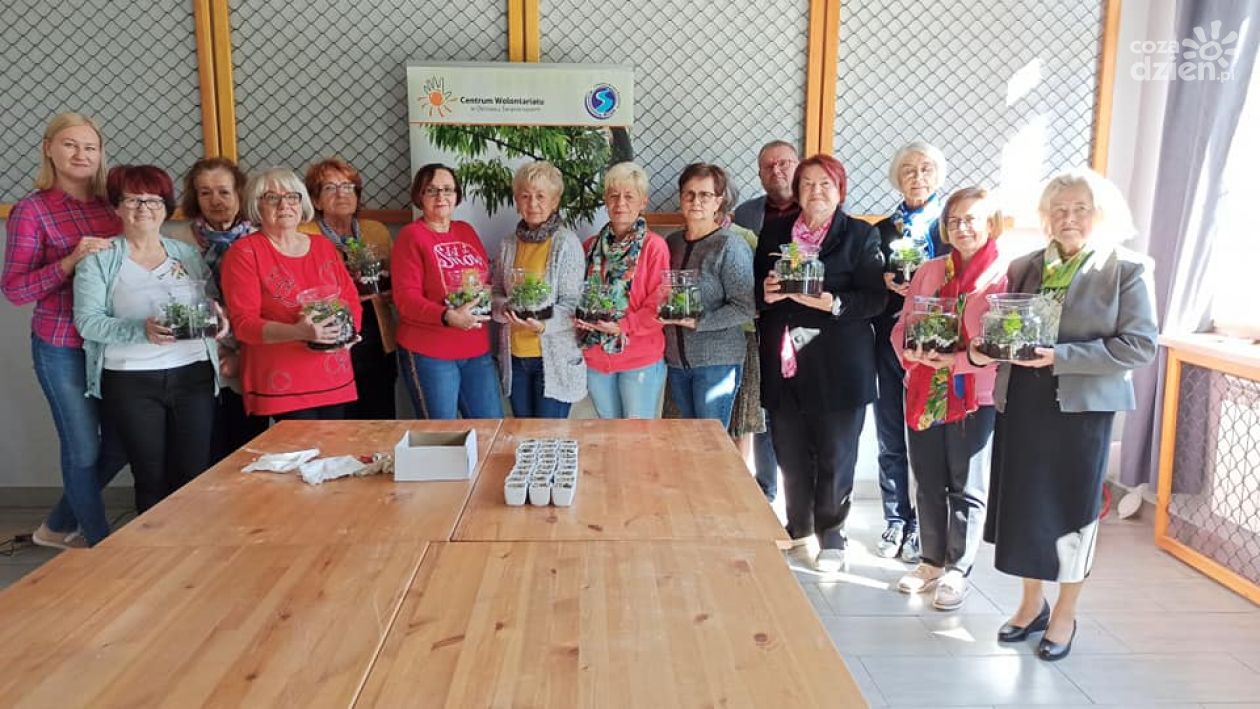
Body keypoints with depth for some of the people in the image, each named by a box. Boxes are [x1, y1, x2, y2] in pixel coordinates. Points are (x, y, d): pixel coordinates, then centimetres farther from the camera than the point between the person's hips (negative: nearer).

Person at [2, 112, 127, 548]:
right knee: (83, 450, 5)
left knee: (119, 446, 13)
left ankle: (58, 527, 35)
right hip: (62, 348, -5)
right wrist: (73, 259, -23)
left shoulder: (111, 203, 5)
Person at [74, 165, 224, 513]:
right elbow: (87, 320, -7)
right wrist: (141, 331, -23)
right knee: (152, 479, 4)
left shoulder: (188, 255, 12)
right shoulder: (99, 260, 2)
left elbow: (214, 307, 16)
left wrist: (219, 320, -8)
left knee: (194, 476, 3)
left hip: (194, 376, 3)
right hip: (131, 382, -2)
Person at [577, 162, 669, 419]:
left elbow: (659, 305, -11)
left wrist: (622, 326, -20)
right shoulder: (591, 246, 9)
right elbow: (578, 293, 16)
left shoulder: (654, 246, -7)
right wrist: (580, 317, -5)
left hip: (641, 359, -4)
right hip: (596, 357, 5)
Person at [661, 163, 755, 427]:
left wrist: (697, 322, -19)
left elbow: (745, 308, -15)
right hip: (676, 358, 6)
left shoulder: (731, 246, -10)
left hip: (717, 361, -6)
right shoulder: (671, 242, 8)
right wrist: (662, 312, 1)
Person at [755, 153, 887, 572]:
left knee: (835, 456, 4)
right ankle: (799, 532, 27)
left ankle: (830, 535, 22)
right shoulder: (774, 233, 15)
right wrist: (766, 294, -6)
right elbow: (756, 290, 16)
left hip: (838, 367, -3)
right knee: (791, 456, 8)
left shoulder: (861, 236, 3)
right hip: (784, 362, 3)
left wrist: (832, 303, -21)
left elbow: (875, 299, -6)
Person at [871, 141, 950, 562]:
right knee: (890, 440, 8)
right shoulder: (881, 230, 12)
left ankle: (922, 526, 15)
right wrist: (886, 282, -10)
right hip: (890, 342, 3)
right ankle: (895, 522, 21)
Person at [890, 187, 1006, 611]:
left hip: (975, 397, -5)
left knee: (967, 489, 7)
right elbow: (902, 327, 10)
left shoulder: (1005, 276, -6)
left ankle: (957, 572, 21)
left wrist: (958, 361, -21)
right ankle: (932, 563, 29)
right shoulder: (929, 271, 9)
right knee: (929, 484, 14)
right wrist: (912, 352, -10)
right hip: (923, 395, 5)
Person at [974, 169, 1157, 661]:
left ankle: (1065, 615, 26)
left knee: (1071, 509, 7)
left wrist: (1062, 357, -20)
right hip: (1021, 402, 4)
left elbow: (1141, 346, -11)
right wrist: (981, 349, -9)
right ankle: (1032, 604, 29)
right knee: (1021, 504, 9)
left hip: (1082, 405, -3)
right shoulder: (1024, 267, 9)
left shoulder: (1127, 270, -3)